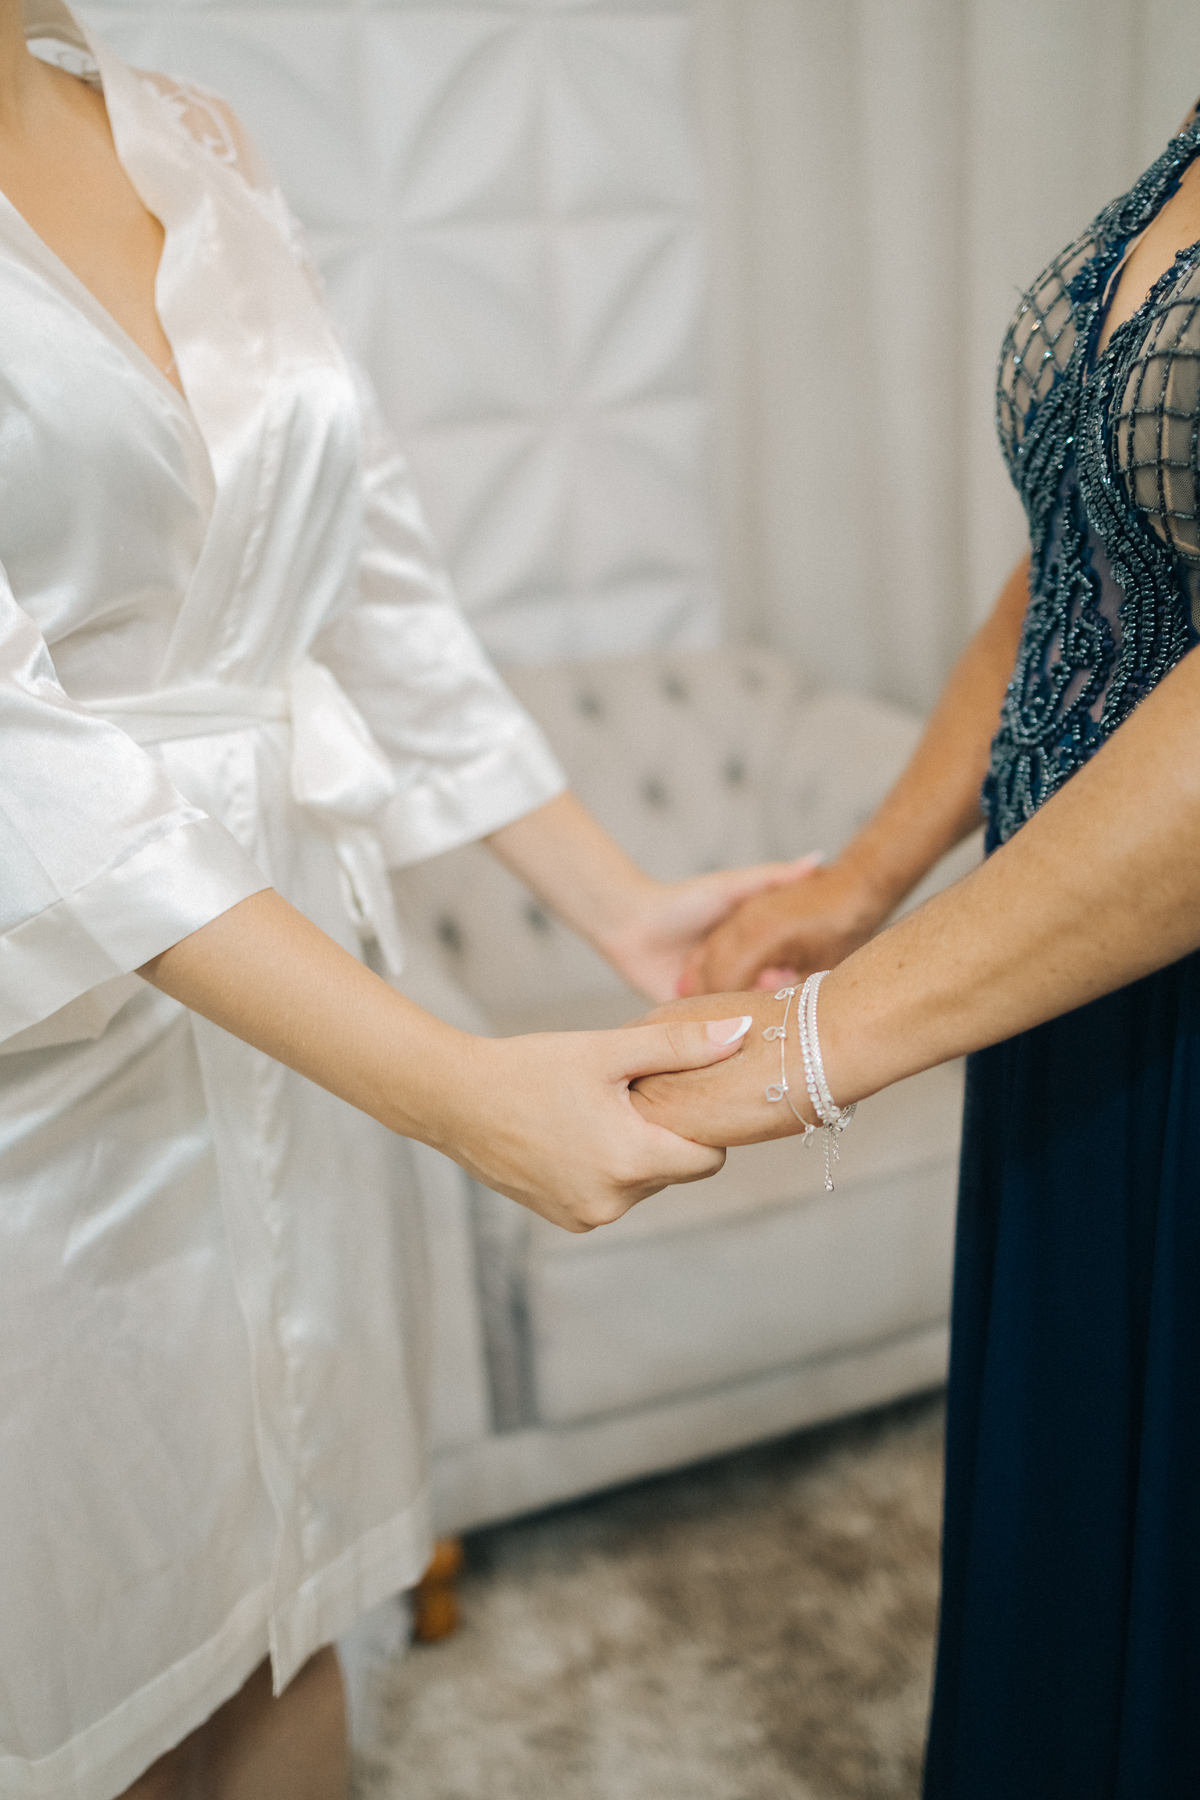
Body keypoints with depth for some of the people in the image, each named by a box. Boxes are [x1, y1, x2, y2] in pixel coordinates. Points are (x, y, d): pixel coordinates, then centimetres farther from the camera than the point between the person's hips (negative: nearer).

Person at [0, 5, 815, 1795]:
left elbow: (378, 578, 8)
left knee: (287, 1603, 19)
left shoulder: (195, 148, 7)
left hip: (292, 988, 6)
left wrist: (618, 902, 4)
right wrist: (460, 1092, -28)